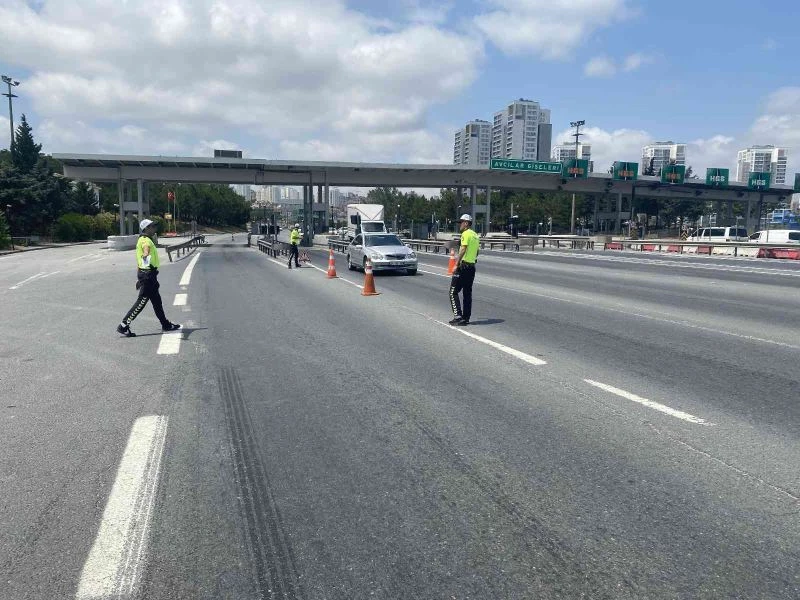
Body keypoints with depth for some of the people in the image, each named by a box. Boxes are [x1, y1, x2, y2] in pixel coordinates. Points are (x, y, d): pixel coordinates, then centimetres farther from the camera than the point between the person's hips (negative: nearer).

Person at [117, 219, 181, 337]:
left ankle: (166, 324, 30)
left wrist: (139, 278, 29)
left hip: (148, 274, 11)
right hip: (148, 274, -11)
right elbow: (146, 248, -40)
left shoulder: (142, 240, 18)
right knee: (141, 301, -7)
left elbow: (139, 261, 24)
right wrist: (146, 256, -62)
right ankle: (123, 326, -3)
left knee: (157, 301, 18)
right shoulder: (146, 240, -13)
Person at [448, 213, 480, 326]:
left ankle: (458, 316, -12)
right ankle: (466, 318, 13)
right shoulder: (475, 235, 16)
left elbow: (463, 249, -21)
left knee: (453, 292, -4)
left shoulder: (466, 234, -11)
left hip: (463, 266, -9)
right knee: (467, 293, 12)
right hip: (472, 267, 9)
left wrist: (456, 264, -21)